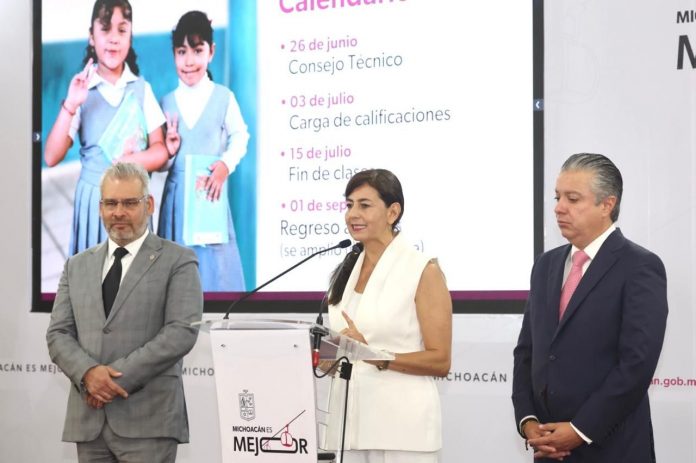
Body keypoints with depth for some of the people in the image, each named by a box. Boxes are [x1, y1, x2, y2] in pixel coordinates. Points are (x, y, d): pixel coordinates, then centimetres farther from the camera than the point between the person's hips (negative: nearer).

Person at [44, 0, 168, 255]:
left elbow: (160, 151, 1)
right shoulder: (82, 90, -4)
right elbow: (51, 158, -9)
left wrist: (127, 162, -17)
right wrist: (70, 106, -19)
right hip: (95, 197, -1)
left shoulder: (142, 89, 1)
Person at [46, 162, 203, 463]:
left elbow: (182, 331, -8)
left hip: (148, 419, -4)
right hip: (89, 419, 4)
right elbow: (58, 334, 10)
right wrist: (88, 372, -11)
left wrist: (119, 377, -13)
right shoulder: (77, 266, 17)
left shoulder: (177, 261, 3)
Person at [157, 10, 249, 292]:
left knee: (214, 261, 1)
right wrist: (168, 151, -11)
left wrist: (226, 165, -13)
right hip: (177, 194, 2)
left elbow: (240, 137, 3)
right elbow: (159, 157, 11)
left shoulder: (224, 97, -2)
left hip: (211, 191, -2)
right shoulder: (166, 102, 5)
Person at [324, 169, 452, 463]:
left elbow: (440, 361, -9)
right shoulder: (346, 271, 13)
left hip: (402, 427, -5)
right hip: (349, 423, 5)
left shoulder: (423, 271, -5)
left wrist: (375, 355, -19)